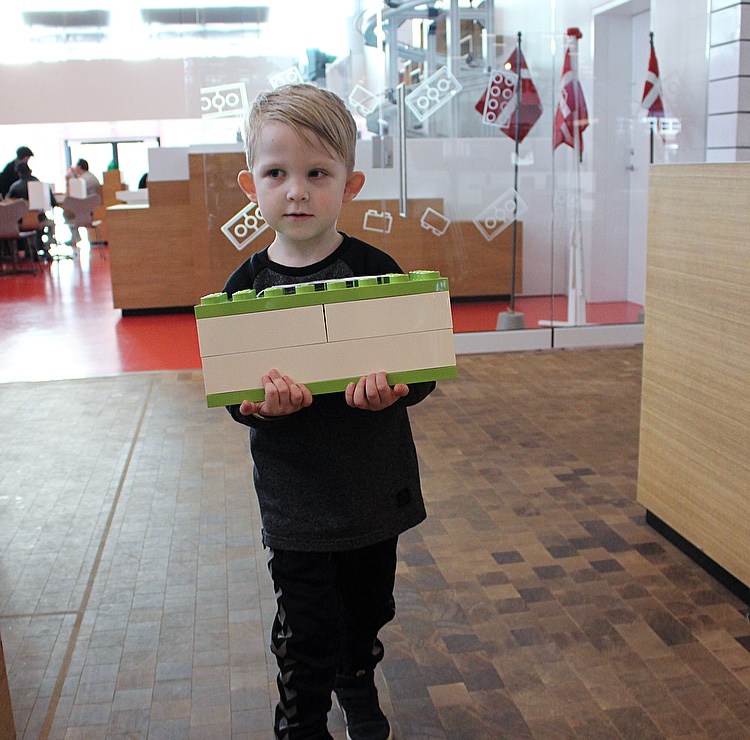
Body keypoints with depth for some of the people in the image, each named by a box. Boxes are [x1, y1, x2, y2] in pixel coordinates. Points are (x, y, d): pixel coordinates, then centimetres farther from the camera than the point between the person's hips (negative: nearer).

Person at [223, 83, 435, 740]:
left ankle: (357, 687, 52)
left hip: (374, 486, 1)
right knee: (305, 630, 9)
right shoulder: (247, 286, -7)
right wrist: (260, 404, -26)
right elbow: (232, 394, -4)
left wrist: (393, 389, -28)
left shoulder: (376, 271, -10)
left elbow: (424, 369, -7)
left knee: (367, 608, 22)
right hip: (294, 495, -1)